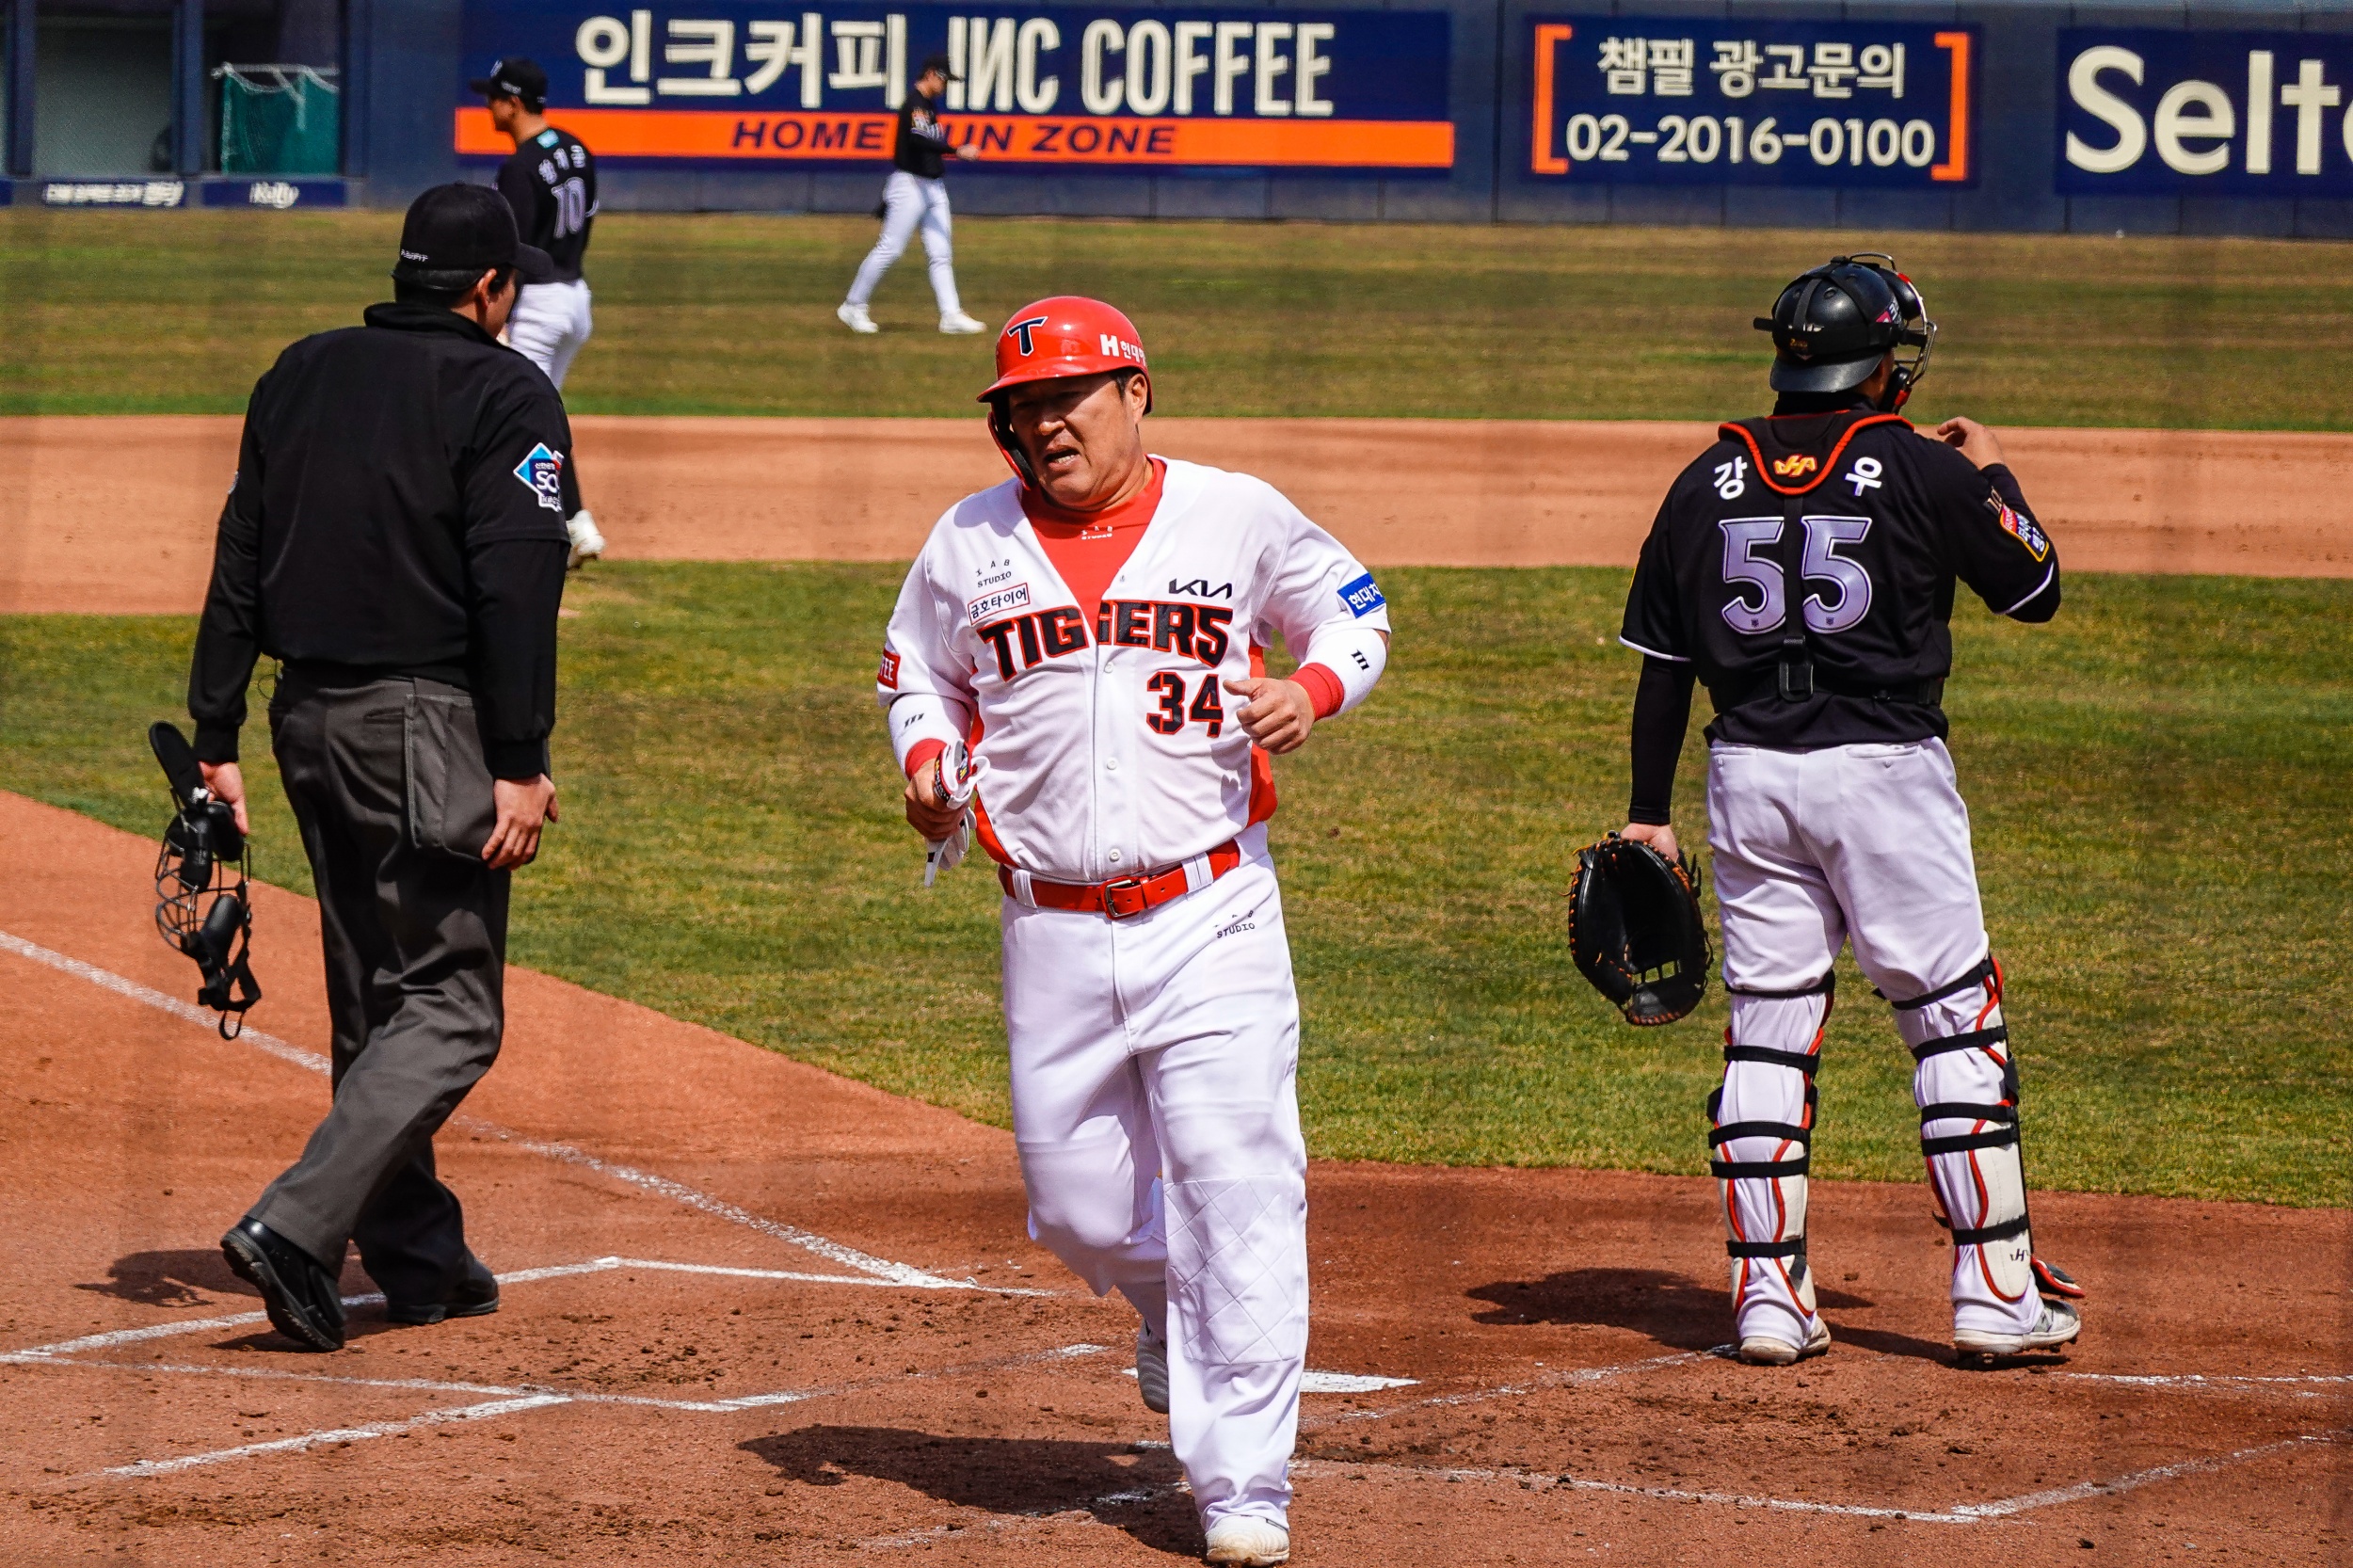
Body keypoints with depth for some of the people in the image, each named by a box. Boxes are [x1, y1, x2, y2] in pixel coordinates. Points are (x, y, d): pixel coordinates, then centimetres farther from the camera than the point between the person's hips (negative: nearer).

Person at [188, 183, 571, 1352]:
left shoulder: (301, 375, 11)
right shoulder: (503, 395, -8)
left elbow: (239, 563, 10)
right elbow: (514, 588, -16)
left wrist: (217, 736, 11)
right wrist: (520, 766, -17)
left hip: (308, 719, 7)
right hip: (427, 722, -7)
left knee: (372, 998, 17)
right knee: (449, 1008, -4)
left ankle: (417, 1257, 22)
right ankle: (297, 1229, -19)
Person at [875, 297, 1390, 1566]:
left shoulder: (1236, 518, 0)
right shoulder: (970, 544, 6)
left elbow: (1353, 612, 13)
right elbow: (917, 676, 20)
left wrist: (1315, 691, -8)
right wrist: (926, 762, -1)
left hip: (1211, 915, -3)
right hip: (1053, 932, 3)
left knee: (1235, 1187, -10)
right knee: (1075, 1208, 6)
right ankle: (1173, 1308, 42)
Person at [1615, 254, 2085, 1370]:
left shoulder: (1709, 480, 6)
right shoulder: (1925, 472, -6)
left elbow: (1662, 661, 7)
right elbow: (2035, 592, 6)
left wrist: (1648, 813, 12)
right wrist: (1994, 477, 21)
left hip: (1746, 774, 4)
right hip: (1885, 768, -4)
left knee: (1768, 1026, 8)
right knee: (1955, 1021, 4)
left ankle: (1768, 1294, 4)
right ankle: (1995, 1289, 2)